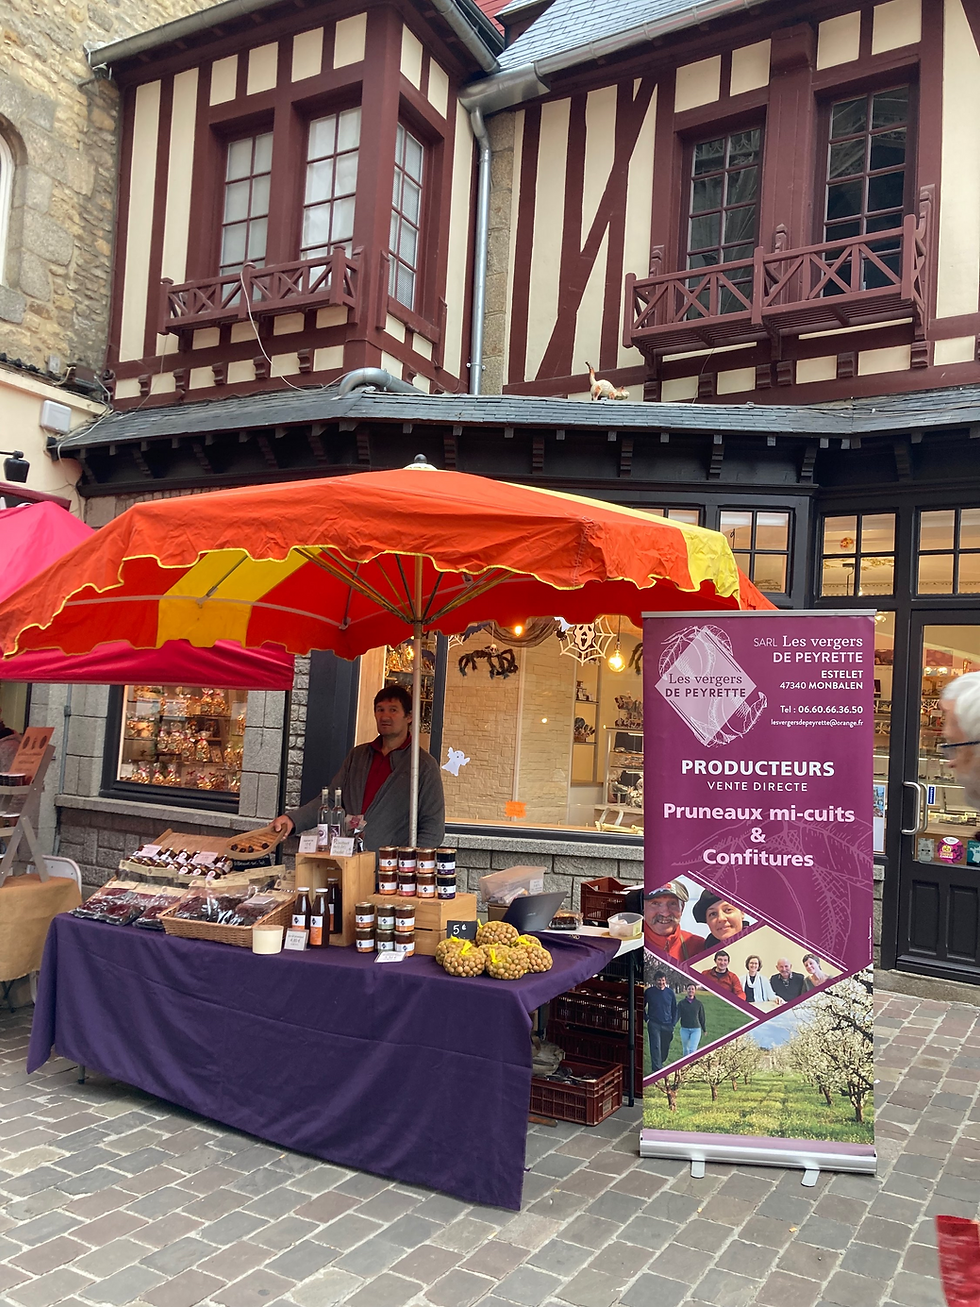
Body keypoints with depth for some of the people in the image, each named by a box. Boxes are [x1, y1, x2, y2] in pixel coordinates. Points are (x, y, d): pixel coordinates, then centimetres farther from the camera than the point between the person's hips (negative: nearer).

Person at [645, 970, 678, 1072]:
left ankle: (659, 1063, 33)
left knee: (665, 1048, 10)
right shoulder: (649, 992, -2)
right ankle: (657, 1069, -10)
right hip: (654, 1024, -3)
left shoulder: (670, 992, 3)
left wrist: (673, 1024, 4)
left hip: (667, 1025, 3)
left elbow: (674, 1009, 11)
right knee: (655, 1047, -11)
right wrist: (647, 1019, 0)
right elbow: (642, 1007, 10)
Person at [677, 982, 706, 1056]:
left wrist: (704, 1030, 17)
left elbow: (701, 1017, 8)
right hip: (684, 1029, 1)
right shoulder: (681, 1003, -3)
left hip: (696, 1029, -1)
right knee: (685, 1049, 15)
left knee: (693, 1050, -13)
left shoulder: (699, 1003, -1)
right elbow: (677, 1015, -10)